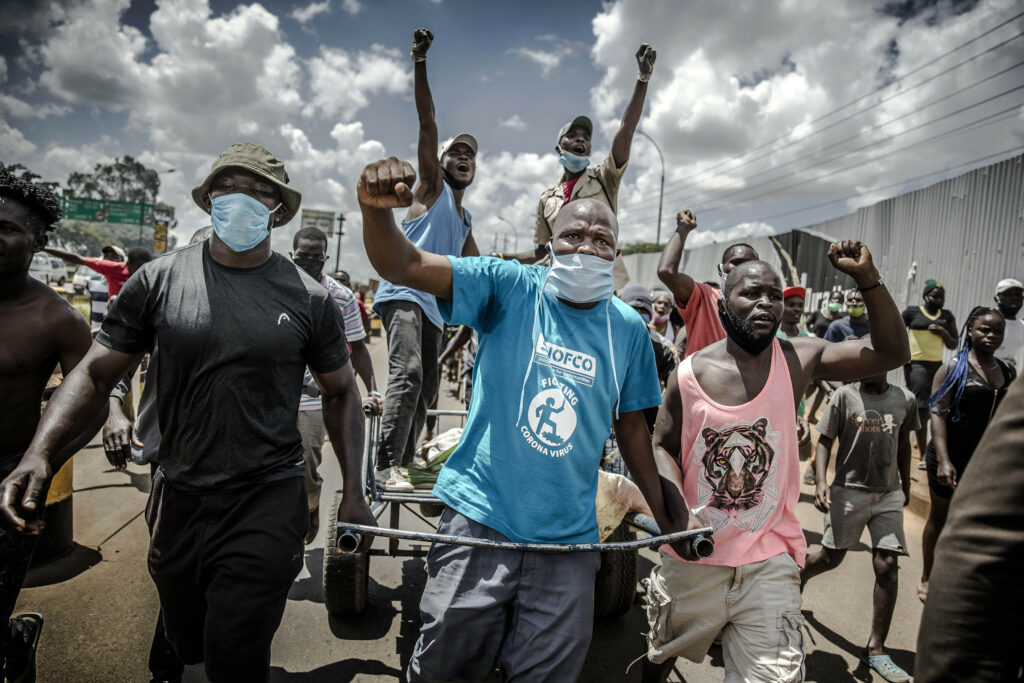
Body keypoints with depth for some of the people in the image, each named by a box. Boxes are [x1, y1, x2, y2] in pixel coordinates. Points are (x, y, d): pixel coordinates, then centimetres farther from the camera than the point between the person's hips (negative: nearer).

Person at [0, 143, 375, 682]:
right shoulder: (159, 280, -3)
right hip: (178, 500, 3)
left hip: (266, 505, -2)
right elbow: (96, 372, 0)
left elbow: (340, 392, 3)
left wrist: (353, 492, 0)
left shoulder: (307, 298, -6)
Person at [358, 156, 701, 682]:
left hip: (569, 541, 3)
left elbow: (631, 427, 12)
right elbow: (402, 266, -15)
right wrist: (376, 210, -36)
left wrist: (665, 515, 15)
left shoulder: (628, 329, 2)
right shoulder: (509, 288, -6)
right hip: (479, 520, -2)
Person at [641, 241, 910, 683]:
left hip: (768, 560, 0)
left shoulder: (799, 360, -6)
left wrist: (867, 277, -17)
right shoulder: (690, 373, -9)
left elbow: (892, 352, -6)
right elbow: (663, 448, -2)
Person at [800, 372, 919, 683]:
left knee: (887, 566, -3)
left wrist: (905, 485, 23)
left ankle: (875, 649, 7)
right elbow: (825, 441, -6)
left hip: (889, 494, 3)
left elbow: (903, 444, 16)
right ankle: (798, 575, 42)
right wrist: (821, 482, -18)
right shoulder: (845, 395, -7)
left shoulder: (905, 399, 3)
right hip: (849, 490, -2)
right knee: (831, 557, 7)